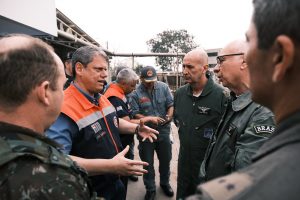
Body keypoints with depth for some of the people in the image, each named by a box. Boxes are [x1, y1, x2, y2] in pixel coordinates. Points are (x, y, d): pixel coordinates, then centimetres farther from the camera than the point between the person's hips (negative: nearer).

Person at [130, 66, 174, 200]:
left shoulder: (164, 87, -3)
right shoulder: (135, 93, -10)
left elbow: (171, 104, -2)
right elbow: (135, 114, -13)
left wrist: (169, 116, -20)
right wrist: (150, 119, -24)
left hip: (163, 130, 3)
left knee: (165, 159, 19)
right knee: (148, 162, 13)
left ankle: (165, 183, 45)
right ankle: (150, 189, 34)